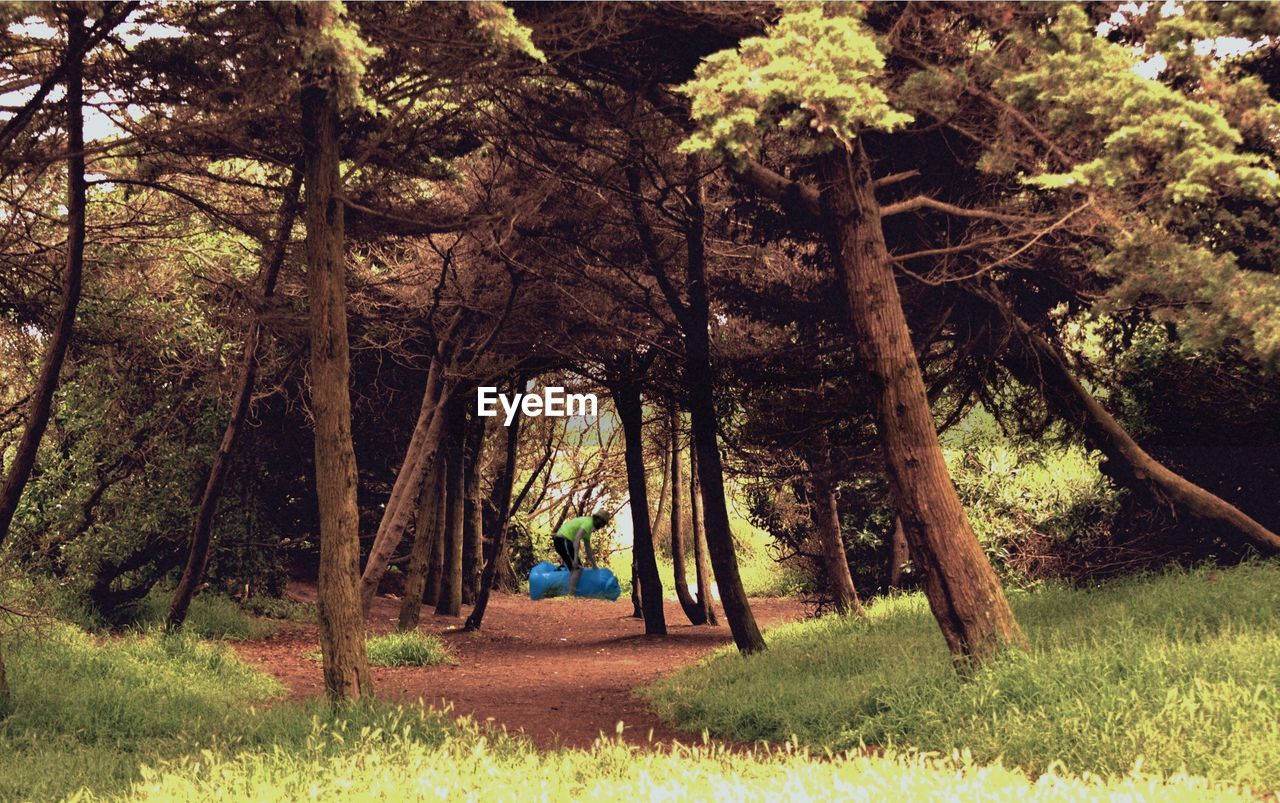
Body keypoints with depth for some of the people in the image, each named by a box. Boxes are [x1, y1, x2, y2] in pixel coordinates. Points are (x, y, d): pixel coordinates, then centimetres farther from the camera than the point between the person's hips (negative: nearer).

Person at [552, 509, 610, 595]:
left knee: (574, 569, 17)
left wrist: (594, 565, 31)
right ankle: (570, 596, -19)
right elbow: (577, 539, -23)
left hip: (559, 542, 10)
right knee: (578, 569, -10)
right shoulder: (589, 522, -9)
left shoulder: (587, 523, 23)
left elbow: (588, 548, 28)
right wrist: (576, 558, -28)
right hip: (564, 541, -10)